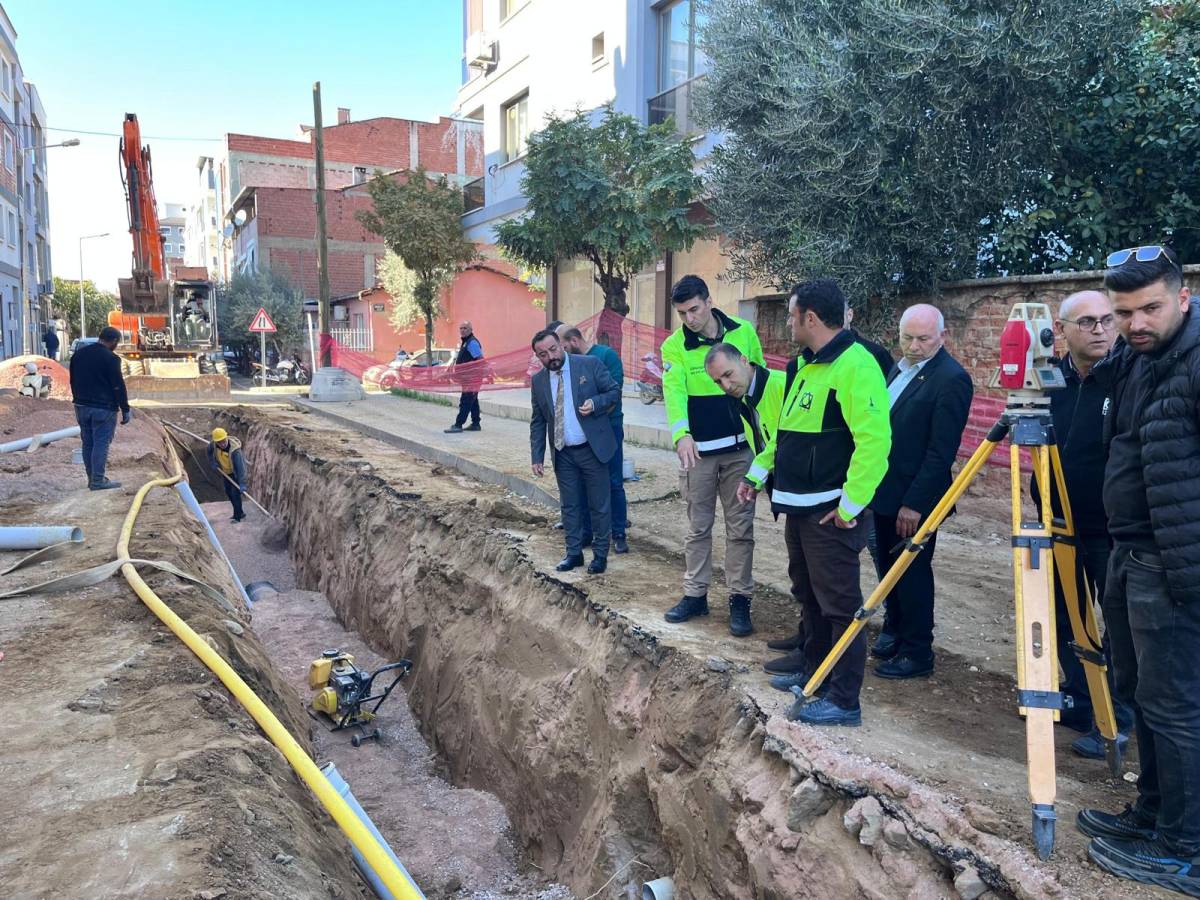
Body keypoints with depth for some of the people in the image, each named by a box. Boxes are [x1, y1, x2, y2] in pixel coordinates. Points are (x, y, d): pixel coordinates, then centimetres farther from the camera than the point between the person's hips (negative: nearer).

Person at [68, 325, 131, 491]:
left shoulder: (79, 354, 11)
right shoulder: (110, 358, -13)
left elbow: (73, 381, 18)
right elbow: (118, 386, -13)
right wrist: (125, 409, -8)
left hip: (82, 406, 8)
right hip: (104, 408, -7)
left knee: (87, 443, 13)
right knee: (101, 443, -4)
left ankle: (92, 478, 19)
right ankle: (98, 480, -4)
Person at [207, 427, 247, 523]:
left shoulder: (234, 450, -39)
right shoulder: (213, 444, -22)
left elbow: (240, 466, -42)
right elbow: (209, 451, 5)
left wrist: (242, 483, -45)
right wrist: (212, 462, -5)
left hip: (236, 472, -7)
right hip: (225, 472, 7)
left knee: (235, 492, -10)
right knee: (228, 492, 15)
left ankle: (237, 516, 3)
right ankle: (239, 513, 29)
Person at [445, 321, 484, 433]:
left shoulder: (472, 342, -15)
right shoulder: (465, 342, 18)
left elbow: (480, 359, -22)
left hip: (471, 378, -11)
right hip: (468, 377, 11)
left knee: (465, 401, -10)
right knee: (473, 401, 14)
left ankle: (458, 425, -11)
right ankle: (475, 424, 20)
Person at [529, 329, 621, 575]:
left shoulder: (590, 364, -7)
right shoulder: (538, 381, 3)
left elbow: (614, 391, -1)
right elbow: (537, 422, 8)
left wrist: (595, 403, -21)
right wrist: (537, 457, 3)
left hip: (592, 449, -3)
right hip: (562, 454, 3)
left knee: (599, 505, 5)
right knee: (569, 505, 11)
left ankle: (600, 554, 18)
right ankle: (574, 553, 23)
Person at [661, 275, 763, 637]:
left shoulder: (743, 332, -2)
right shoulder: (674, 347, -6)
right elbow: (674, 391, -22)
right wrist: (682, 434, -39)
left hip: (740, 447, 1)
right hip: (697, 450, 0)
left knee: (740, 527, 6)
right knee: (698, 527, 10)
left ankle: (740, 599, 15)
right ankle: (695, 595, 22)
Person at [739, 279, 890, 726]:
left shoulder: (854, 366, -18)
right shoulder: (803, 364, 13)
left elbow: (874, 440, -25)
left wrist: (851, 505, -23)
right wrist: (758, 472, 20)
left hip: (831, 511, -10)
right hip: (799, 505, 10)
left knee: (838, 603, -2)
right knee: (807, 592, 21)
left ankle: (845, 700, 7)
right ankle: (813, 663, 38)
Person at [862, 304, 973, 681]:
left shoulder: (952, 379, -16)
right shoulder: (900, 367, 10)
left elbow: (941, 451, -20)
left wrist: (914, 503, -20)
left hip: (915, 498, -8)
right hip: (884, 492, 8)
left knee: (912, 573, 3)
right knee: (888, 568, 18)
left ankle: (917, 652, 17)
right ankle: (894, 630, 36)